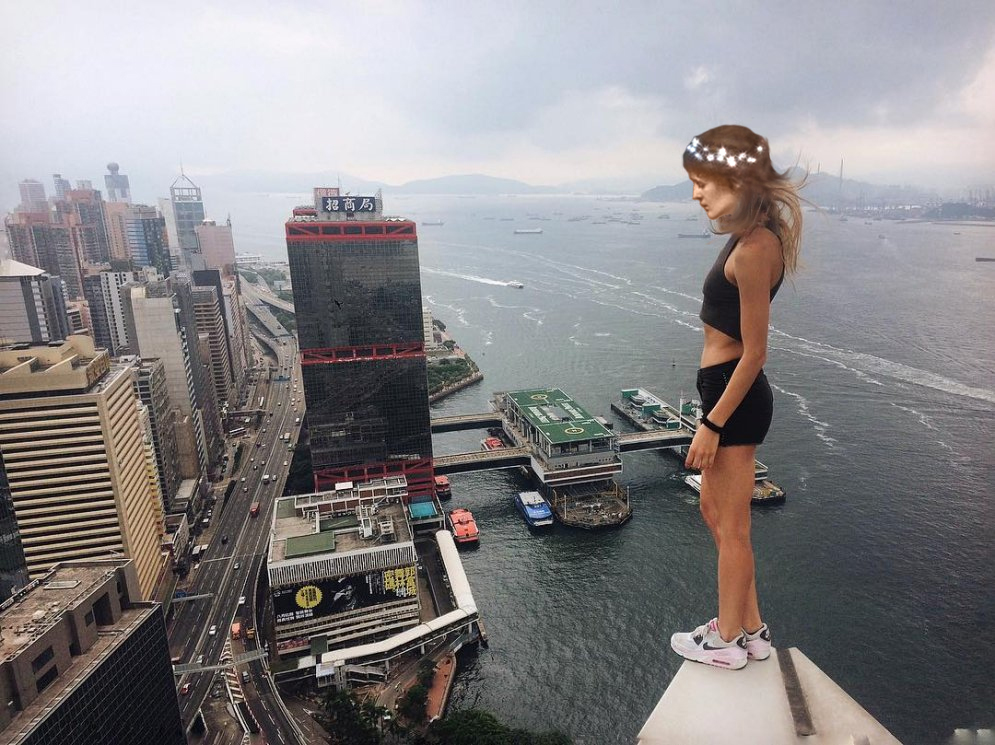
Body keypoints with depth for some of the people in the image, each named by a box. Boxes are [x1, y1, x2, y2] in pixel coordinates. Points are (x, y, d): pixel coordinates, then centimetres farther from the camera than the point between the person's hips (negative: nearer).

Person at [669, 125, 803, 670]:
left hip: (733, 395, -11)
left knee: (731, 526, 8)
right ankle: (749, 627, 40)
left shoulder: (752, 250, -22)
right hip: (727, 389, 11)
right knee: (714, 509, 23)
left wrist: (712, 424, -16)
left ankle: (728, 642, 31)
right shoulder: (757, 234, 8)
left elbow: (753, 353, -20)